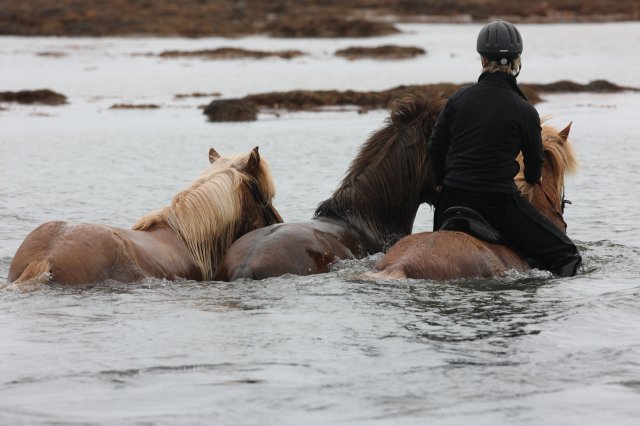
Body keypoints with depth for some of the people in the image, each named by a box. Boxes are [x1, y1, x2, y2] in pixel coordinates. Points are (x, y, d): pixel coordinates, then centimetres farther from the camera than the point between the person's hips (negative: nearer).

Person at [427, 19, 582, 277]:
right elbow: (535, 161, 6)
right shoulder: (524, 111, -7)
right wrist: (532, 179, 30)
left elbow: (436, 146, 9)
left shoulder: (459, 98, 3)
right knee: (565, 255, -1)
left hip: (454, 198, 5)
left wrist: (442, 182, 27)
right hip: (498, 202, -4)